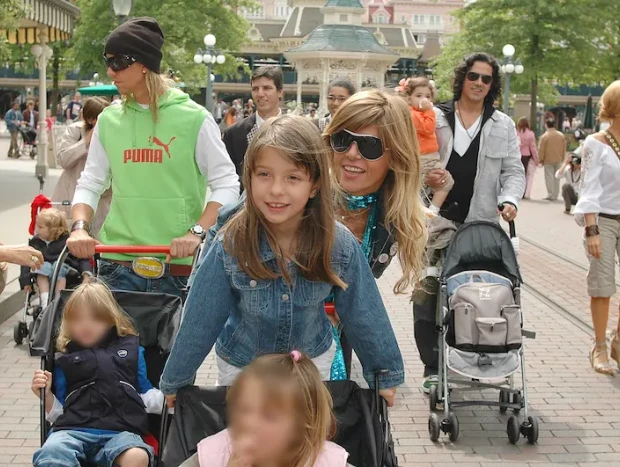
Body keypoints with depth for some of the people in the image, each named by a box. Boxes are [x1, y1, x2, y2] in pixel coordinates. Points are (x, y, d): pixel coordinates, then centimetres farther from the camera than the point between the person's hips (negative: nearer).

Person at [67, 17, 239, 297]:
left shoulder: (194, 119, -4)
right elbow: (90, 184, 11)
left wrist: (196, 232, -16)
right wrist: (80, 227, -8)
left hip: (178, 268, -3)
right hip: (118, 266, 3)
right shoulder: (109, 119, 7)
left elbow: (226, 185, -3)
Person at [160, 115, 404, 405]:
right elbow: (200, 320, -14)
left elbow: (364, 315, -9)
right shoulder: (229, 245, -25)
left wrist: (386, 374, 0)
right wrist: (175, 381, -5)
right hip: (240, 366, 0)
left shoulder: (340, 245, -22)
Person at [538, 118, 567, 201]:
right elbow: (564, 148, 9)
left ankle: (550, 195, -3)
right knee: (557, 177, 12)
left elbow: (541, 150, -11)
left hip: (548, 160, -5)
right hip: (558, 160, 5)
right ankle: (555, 195, 15)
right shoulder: (561, 135, 4)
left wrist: (540, 160, -1)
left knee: (549, 177, 0)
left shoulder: (544, 136, -12)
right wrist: (562, 158, 18)